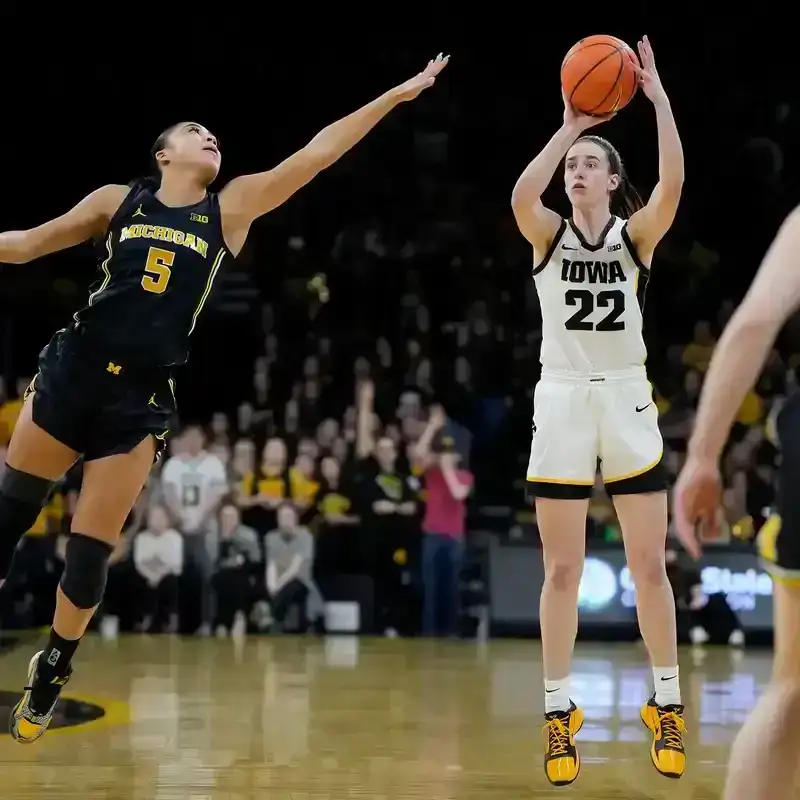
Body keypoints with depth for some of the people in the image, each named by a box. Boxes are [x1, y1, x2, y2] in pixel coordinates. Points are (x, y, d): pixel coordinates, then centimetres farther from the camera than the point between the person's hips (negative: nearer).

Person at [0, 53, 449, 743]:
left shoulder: (232, 207, 6)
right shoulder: (118, 200, 6)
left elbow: (317, 153, 2)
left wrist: (396, 96, -1)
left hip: (142, 395, 0)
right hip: (73, 367, 1)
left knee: (91, 548, 2)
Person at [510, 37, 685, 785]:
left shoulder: (635, 234, 3)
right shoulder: (549, 235, 3)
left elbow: (673, 183, -17)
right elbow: (521, 196, -21)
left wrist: (658, 97, -18)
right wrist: (567, 127, -20)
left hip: (627, 401, 0)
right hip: (562, 402, 0)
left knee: (650, 564, 3)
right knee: (561, 570, 3)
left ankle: (667, 705, 16)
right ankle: (558, 713, 11)